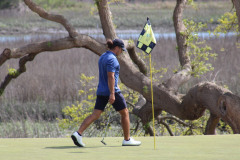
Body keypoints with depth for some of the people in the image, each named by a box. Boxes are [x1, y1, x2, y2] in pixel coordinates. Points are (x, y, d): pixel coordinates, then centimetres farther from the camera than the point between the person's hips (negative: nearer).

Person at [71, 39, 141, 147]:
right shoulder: (112, 59, -15)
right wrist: (112, 94, -25)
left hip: (101, 91, 8)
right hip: (112, 91, -8)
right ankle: (127, 139, 14)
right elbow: (110, 77, -22)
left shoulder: (102, 57, 14)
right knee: (125, 113, 8)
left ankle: (78, 134, -13)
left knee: (95, 115, 2)